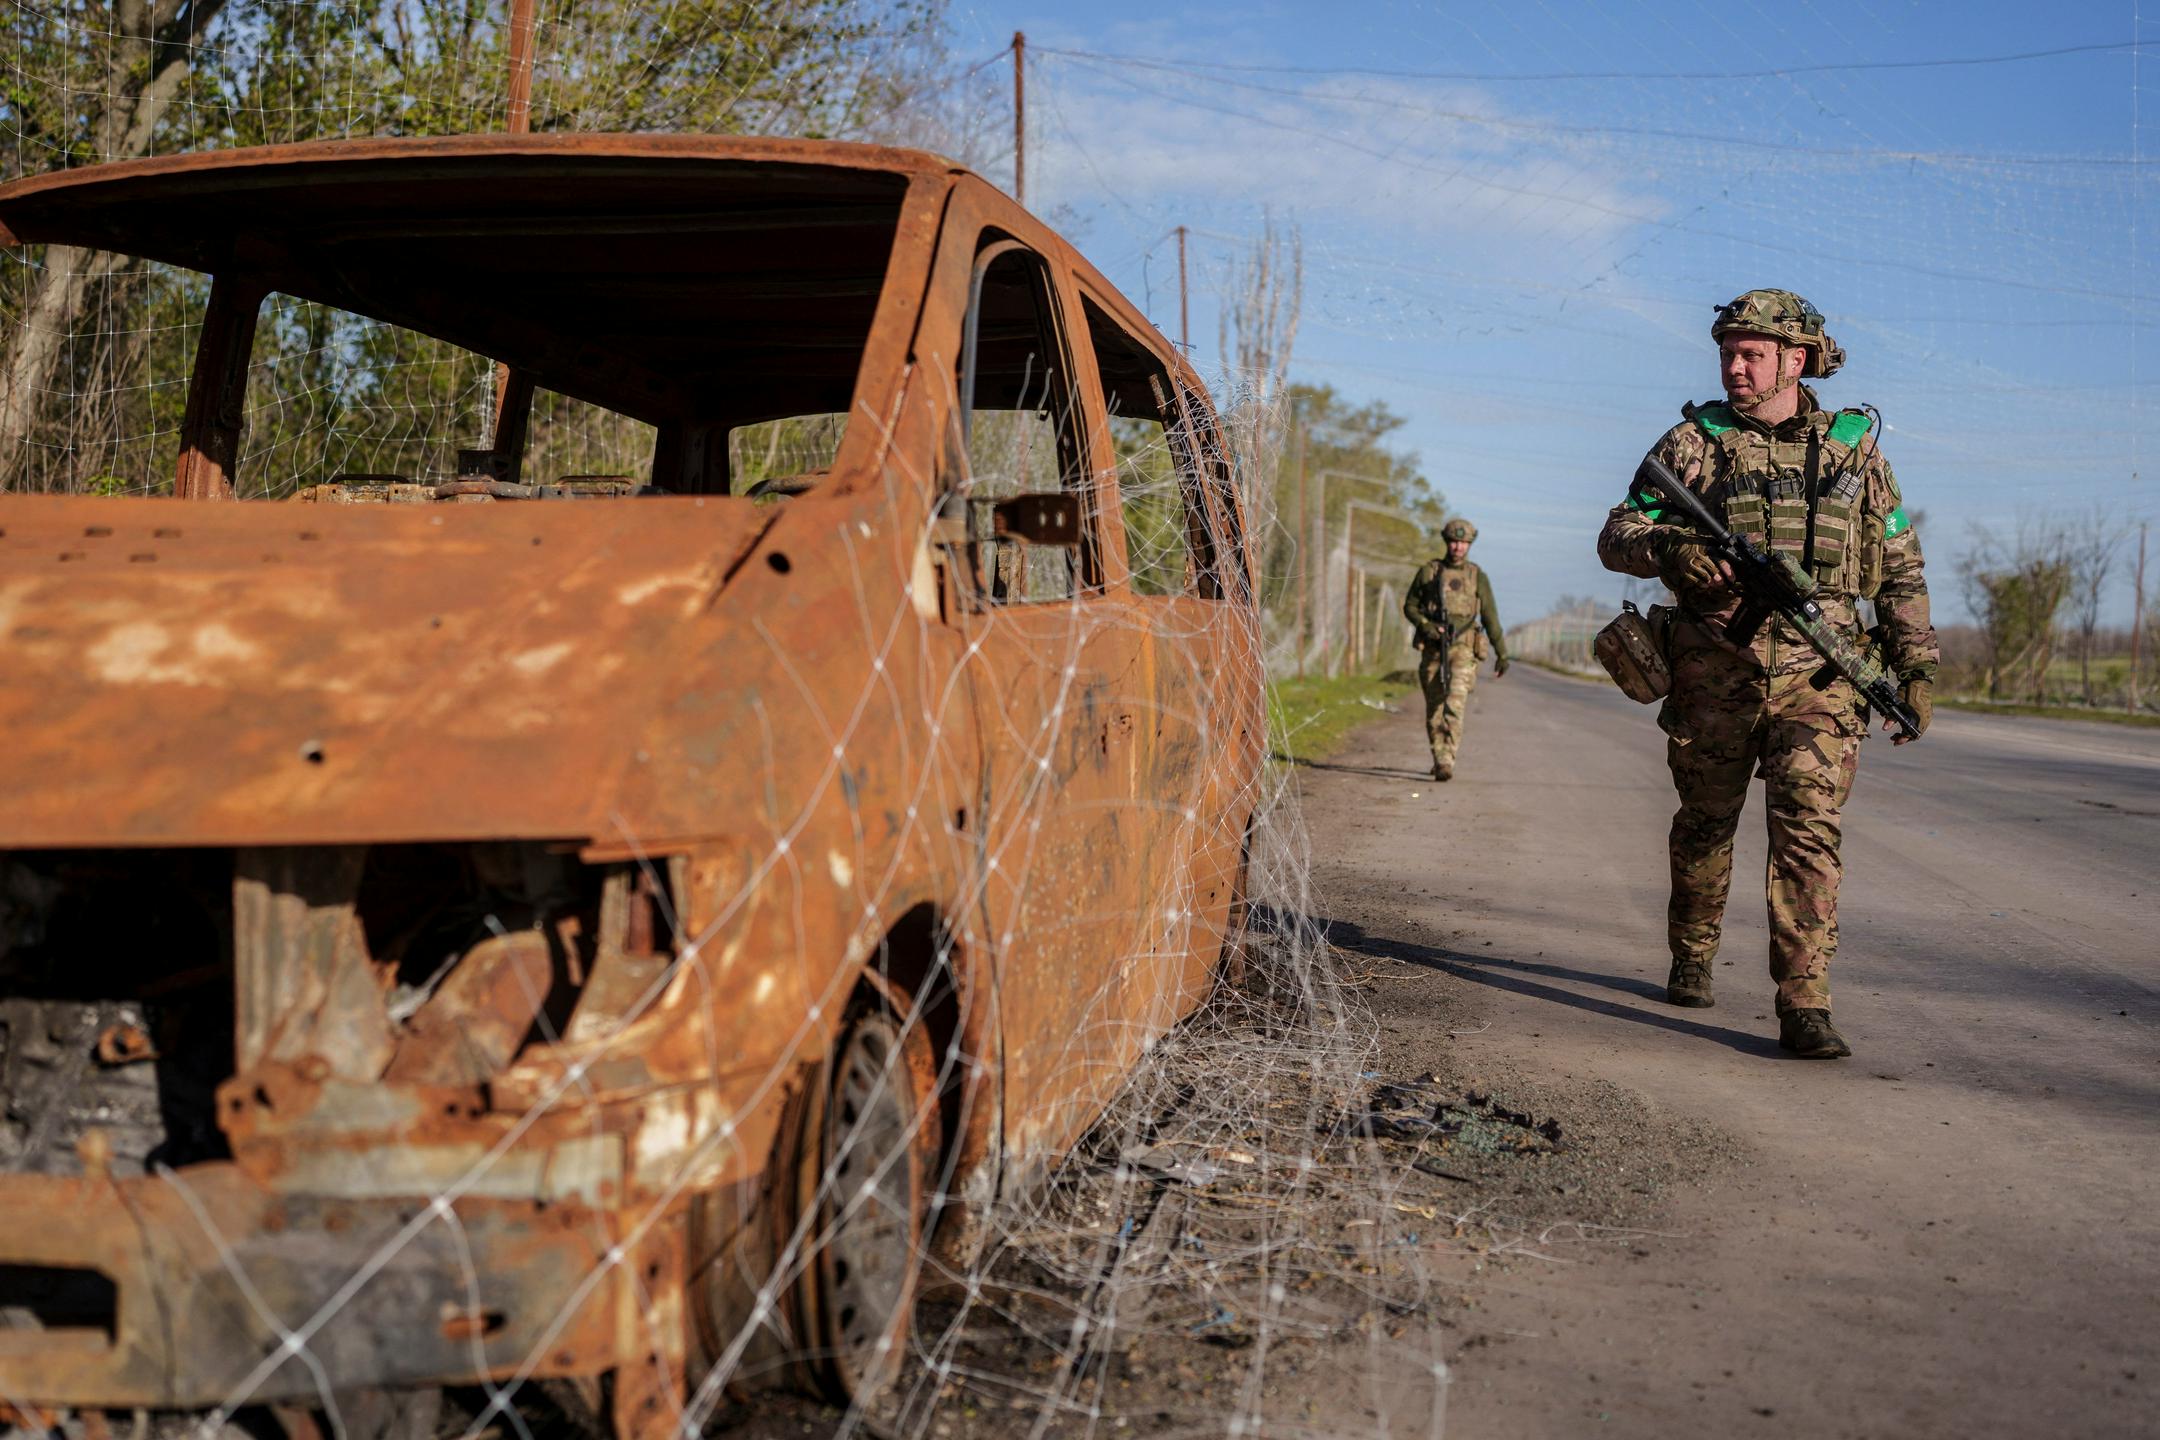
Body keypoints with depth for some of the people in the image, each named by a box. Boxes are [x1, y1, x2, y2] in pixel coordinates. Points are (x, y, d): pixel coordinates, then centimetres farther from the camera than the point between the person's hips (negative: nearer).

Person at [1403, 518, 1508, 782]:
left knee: (1455, 704, -18)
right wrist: (1425, 625, -10)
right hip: (1432, 649, 2)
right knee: (1434, 708, 6)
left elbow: (1490, 617, 8)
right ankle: (1439, 759, 21)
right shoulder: (1428, 571, 5)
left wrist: (1502, 653, 7)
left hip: (1462, 650, -2)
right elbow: (1409, 606, 10)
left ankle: (1447, 761, -22)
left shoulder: (1477, 576, 4)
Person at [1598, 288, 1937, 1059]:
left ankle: (1804, 1005, -12)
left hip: (1818, 675, 0)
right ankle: (1691, 959, 34)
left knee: (1809, 829, -11)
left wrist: (1917, 665, 8)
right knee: (1705, 823, 13)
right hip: (1715, 670, 1)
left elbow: (1901, 569, 15)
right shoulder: (1694, 441, 6)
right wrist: (1666, 546, -23)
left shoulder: (1853, 446, 10)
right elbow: (1616, 537, 0)